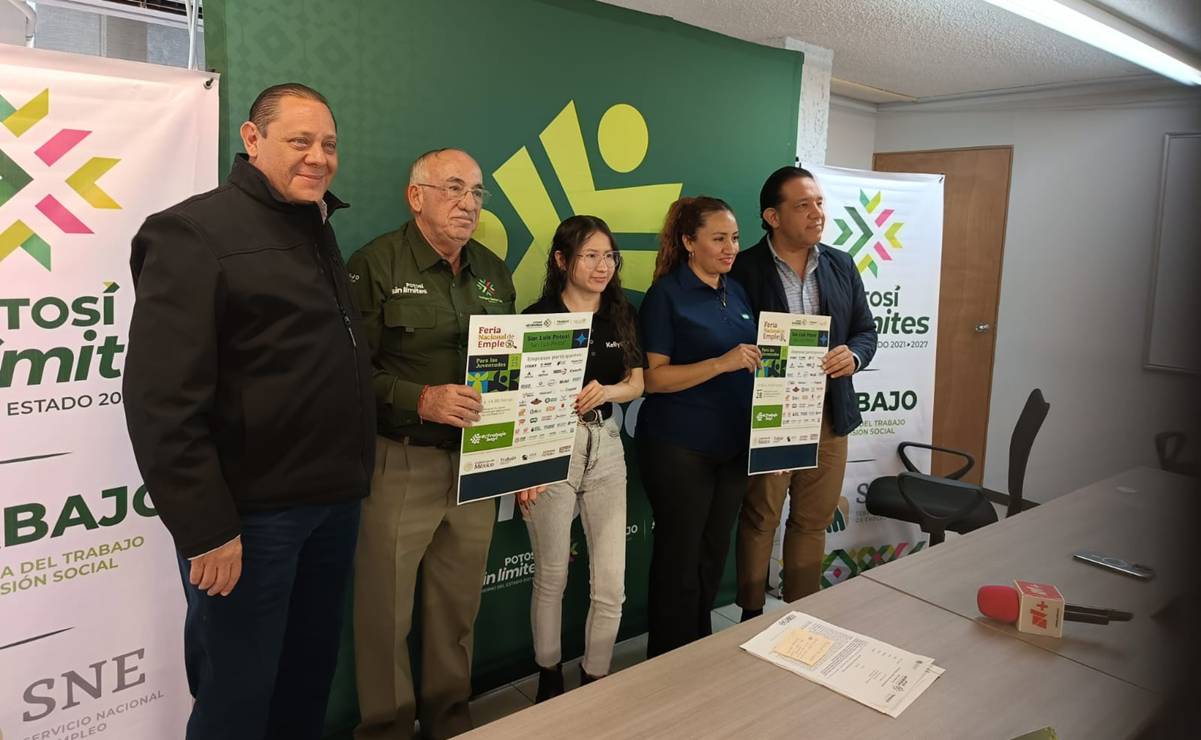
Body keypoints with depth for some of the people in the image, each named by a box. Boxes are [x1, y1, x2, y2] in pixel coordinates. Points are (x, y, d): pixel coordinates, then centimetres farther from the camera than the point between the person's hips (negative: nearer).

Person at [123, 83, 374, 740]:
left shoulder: (319, 234, 14)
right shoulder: (196, 233, -11)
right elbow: (162, 401, -18)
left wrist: (350, 480, 11)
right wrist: (205, 529, -19)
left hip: (334, 502, 8)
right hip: (250, 513, -7)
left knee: (310, 677, 19)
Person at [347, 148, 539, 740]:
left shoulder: (494, 273, 12)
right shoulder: (376, 264, -6)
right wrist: (422, 400, -23)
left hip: (477, 465, 5)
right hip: (399, 464, -5)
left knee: (458, 610, 16)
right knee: (385, 616, 5)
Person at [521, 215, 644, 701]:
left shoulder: (621, 315, 8)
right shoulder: (538, 316, -6)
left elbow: (637, 384, 10)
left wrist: (605, 391, -13)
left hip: (606, 446, 4)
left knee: (612, 585, 2)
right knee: (551, 575, 9)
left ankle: (595, 683, 22)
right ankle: (548, 678, 30)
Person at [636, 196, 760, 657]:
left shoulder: (736, 293, 11)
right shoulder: (666, 295, -8)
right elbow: (654, 377, -14)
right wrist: (722, 363, -23)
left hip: (733, 445, 6)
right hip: (679, 448, -6)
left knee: (713, 554, 15)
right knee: (679, 557, 4)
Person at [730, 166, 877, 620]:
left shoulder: (841, 266, 8)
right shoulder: (745, 270, -8)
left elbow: (866, 331, 11)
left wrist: (854, 355, -10)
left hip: (829, 415, 5)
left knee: (814, 520, 15)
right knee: (760, 519, 8)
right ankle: (752, 615, 25)